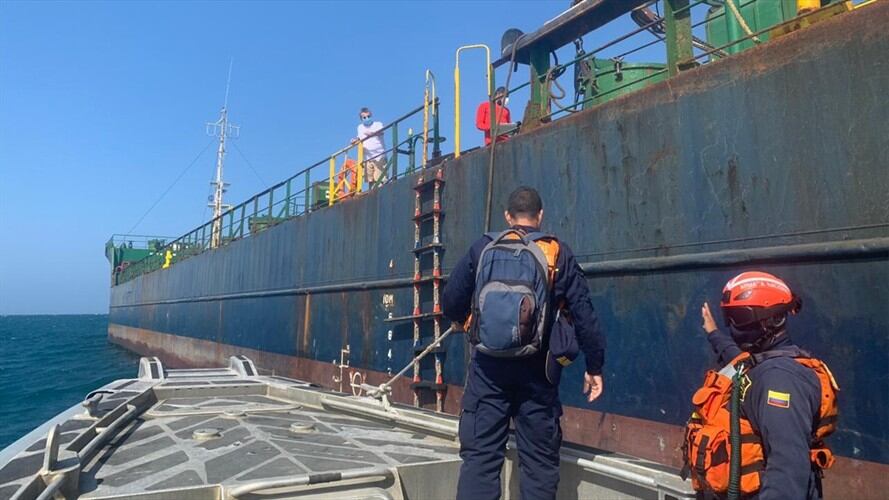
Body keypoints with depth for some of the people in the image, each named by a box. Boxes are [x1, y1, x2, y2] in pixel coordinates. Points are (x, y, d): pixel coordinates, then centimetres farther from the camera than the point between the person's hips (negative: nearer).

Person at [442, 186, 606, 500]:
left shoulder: (482, 249, 2)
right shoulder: (558, 253, 0)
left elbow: (450, 304, 3)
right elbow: (584, 314, -3)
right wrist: (595, 365, 5)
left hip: (488, 367, 1)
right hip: (536, 371, 0)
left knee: (479, 454, 7)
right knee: (539, 459, 12)